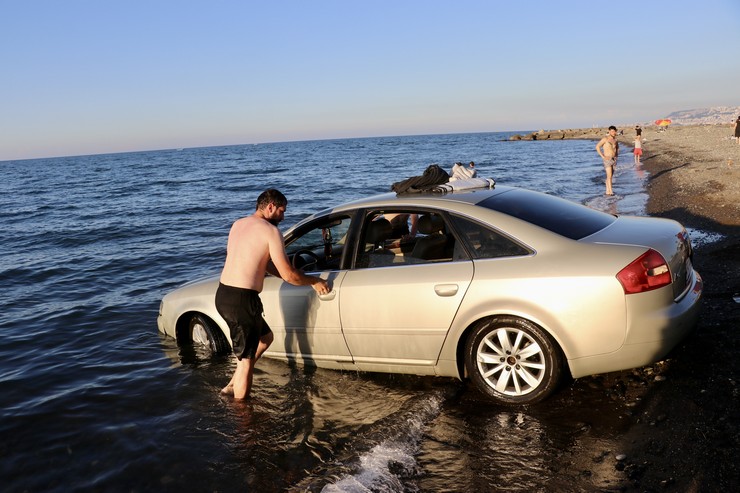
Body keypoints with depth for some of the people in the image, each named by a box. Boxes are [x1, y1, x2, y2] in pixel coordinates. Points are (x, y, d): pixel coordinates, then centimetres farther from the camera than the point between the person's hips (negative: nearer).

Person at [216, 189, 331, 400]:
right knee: (246, 359, 6)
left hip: (223, 295, 9)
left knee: (265, 337, 25)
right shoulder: (270, 230, -10)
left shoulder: (238, 224, 15)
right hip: (242, 299, -9)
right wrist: (313, 281, 8)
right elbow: (288, 275, -11)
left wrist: (305, 279, 17)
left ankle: (232, 386, 29)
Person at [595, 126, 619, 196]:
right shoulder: (605, 139, -10)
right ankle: (610, 191, -18)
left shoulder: (615, 139, 10)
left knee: (610, 176, 10)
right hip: (607, 160, -7)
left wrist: (617, 155, 15)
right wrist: (602, 156, -17)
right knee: (609, 176, -15)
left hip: (614, 159, 7)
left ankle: (607, 191, 17)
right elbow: (597, 147, -14)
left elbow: (617, 147, 30)